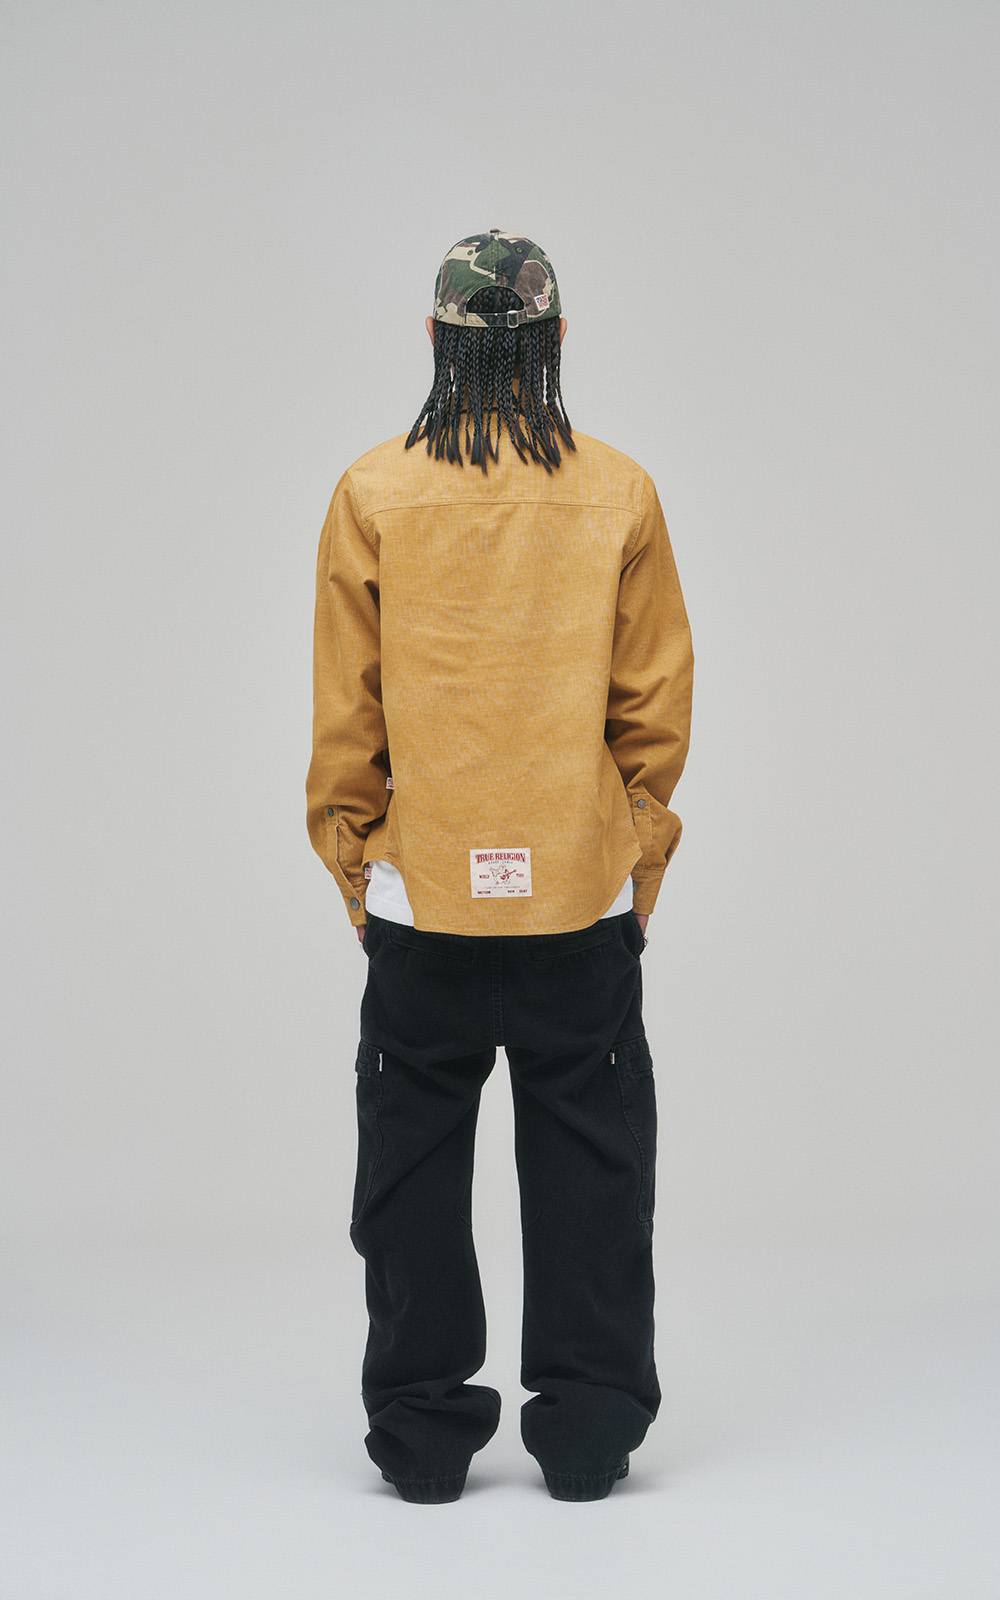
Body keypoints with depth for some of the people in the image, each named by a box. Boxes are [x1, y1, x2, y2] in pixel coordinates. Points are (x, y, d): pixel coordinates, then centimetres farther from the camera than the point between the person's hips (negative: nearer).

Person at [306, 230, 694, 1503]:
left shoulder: (372, 495, -3)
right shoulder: (620, 495, -2)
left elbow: (343, 714, -1)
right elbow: (657, 708, 2)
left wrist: (355, 869, 10)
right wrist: (638, 865, 12)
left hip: (419, 890, 0)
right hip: (585, 893, 0)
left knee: (415, 1157, 10)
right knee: (587, 1158, 9)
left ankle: (422, 1429, 17)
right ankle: (588, 1427, 14)